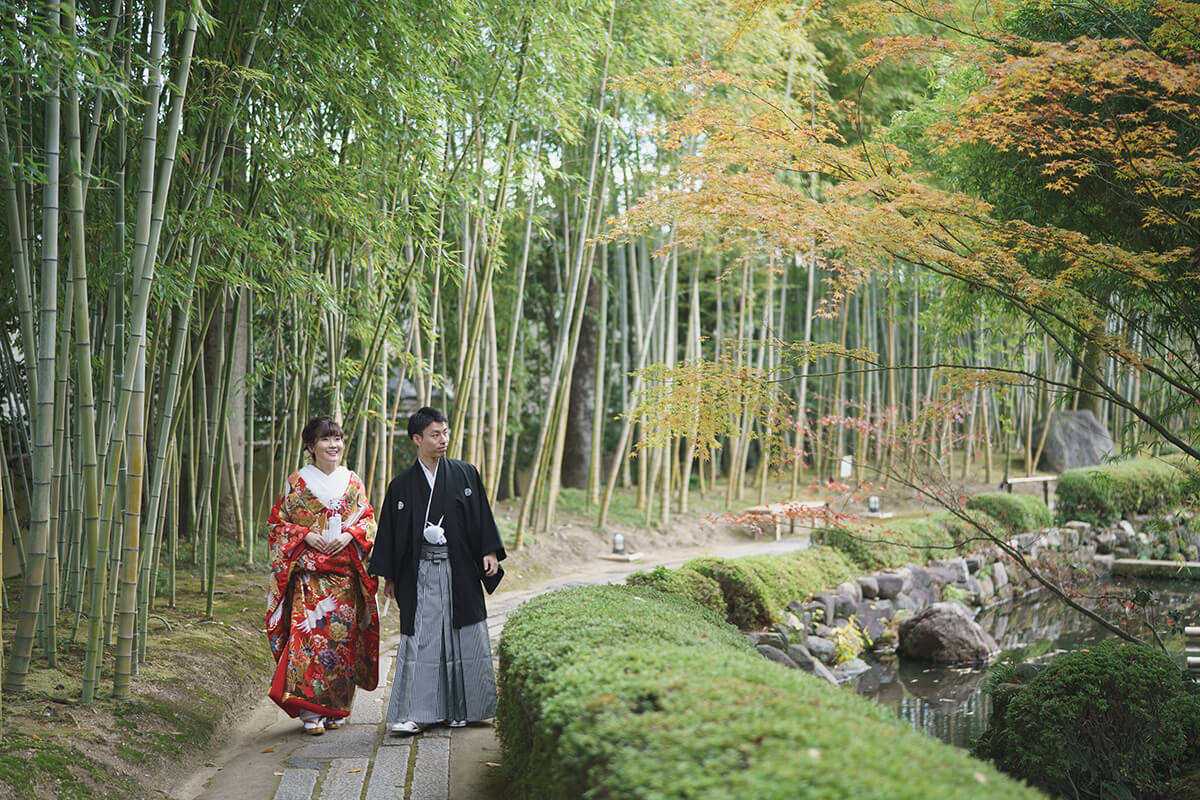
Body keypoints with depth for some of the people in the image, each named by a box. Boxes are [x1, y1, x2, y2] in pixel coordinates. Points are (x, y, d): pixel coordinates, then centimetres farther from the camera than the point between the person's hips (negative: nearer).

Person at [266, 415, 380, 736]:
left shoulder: (352, 481, 11)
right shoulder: (297, 482, 4)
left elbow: (368, 521, 11)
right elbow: (279, 522, 4)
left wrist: (348, 535, -8)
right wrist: (306, 535, -11)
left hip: (345, 573, 2)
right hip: (307, 572, -2)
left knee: (342, 636, 1)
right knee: (308, 632, -13)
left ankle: (336, 708, 12)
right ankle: (309, 711, -11)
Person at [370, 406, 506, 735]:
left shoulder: (465, 474, 5)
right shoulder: (402, 485, 4)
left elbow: (482, 517, 7)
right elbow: (390, 532, 6)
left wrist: (489, 552, -2)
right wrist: (389, 577, 4)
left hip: (459, 570, 1)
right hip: (420, 573, -1)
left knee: (464, 638, 4)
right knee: (420, 639, -5)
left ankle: (461, 709, 16)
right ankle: (413, 713, -3)